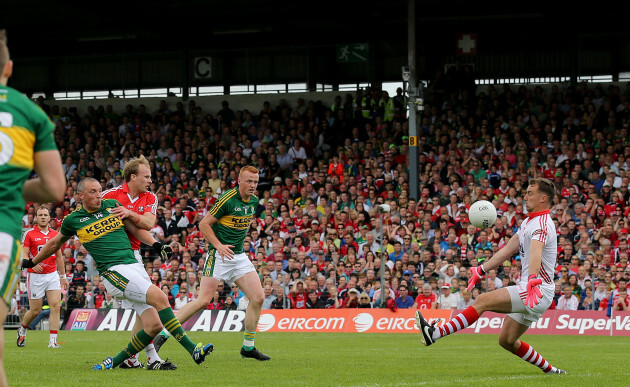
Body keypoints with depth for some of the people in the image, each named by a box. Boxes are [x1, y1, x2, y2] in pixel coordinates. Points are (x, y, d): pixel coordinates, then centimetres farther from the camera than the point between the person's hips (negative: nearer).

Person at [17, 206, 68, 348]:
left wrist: (63, 276, 18)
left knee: (56, 306, -11)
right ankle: (22, 330, 31)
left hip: (52, 275, 3)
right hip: (35, 276, -3)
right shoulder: (30, 234, -1)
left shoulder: (55, 234, 11)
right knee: (35, 310, 1)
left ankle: (53, 341, -11)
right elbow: (24, 255, -5)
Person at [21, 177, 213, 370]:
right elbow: (54, 243, 23)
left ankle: (116, 361, 9)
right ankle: (192, 349, -25)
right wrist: (32, 262, 34)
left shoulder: (112, 205, 13)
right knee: (160, 298, -26)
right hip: (113, 271, -5)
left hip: (135, 266, 5)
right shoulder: (73, 220, 5)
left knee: (154, 325, -7)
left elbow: (136, 228, 22)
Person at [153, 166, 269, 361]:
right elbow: (204, 224, -12)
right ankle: (163, 334, -6)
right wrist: (219, 245, -22)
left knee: (258, 297, -3)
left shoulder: (254, 201, 8)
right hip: (219, 256, -7)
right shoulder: (228, 199, -15)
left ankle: (248, 346, 9)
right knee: (203, 300, -14)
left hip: (239, 256, 7)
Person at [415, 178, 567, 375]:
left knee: (483, 301, -20)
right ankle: (550, 370, 24)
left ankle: (435, 333, -28)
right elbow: (508, 249, 21)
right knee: (507, 340, 14)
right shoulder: (529, 221, 16)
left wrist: (533, 281, -54)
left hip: (538, 291, -10)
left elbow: (536, 252, -36)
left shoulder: (542, 224, -17)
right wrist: (481, 270, 20)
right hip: (531, 292, 10)